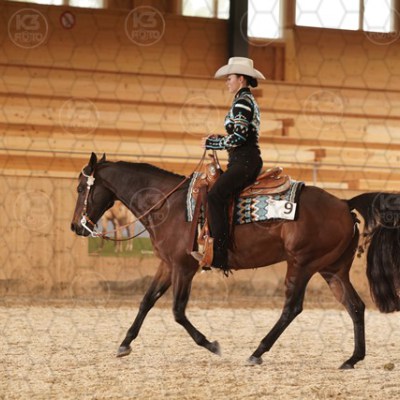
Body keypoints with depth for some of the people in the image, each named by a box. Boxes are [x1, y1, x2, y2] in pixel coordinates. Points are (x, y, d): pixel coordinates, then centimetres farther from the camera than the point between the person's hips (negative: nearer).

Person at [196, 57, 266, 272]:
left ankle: (219, 254, -33)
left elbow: (239, 136, -19)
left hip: (244, 162, -11)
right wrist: (219, 138, 16)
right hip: (246, 160, 11)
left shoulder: (242, 102, -10)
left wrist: (212, 143, -8)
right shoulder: (249, 101, 22)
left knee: (215, 196, -25)